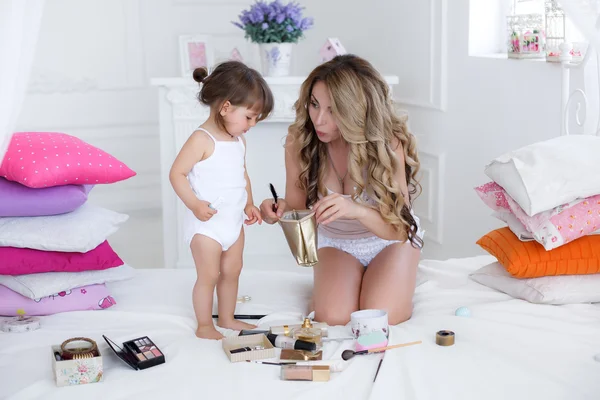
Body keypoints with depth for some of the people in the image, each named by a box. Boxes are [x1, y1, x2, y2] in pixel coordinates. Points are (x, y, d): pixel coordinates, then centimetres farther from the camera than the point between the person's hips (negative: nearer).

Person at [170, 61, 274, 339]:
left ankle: (227, 319, 33)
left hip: (234, 222, 8)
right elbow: (177, 174, -19)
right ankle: (204, 326, 17)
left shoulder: (239, 141, 6)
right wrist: (194, 204, -28)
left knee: (232, 272, 17)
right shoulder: (202, 140, -20)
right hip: (206, 224, -8)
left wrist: (249, 204, 7)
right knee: (209, 275, 2)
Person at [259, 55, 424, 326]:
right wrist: (280, 210, -34)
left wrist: (358, 210, -49)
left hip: (388, 240, -1)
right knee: (332, 318, -23)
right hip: (336, 242, 2)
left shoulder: (387, 143, -28)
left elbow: (399, 228, -28)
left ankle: (394, 281, 12)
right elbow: (298, 208, -9)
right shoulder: (299, 140, -20)